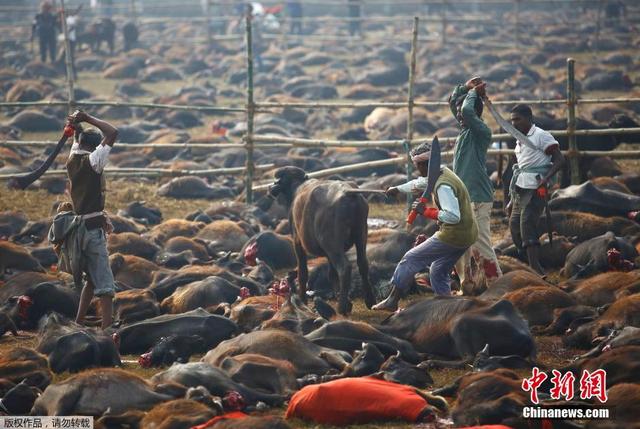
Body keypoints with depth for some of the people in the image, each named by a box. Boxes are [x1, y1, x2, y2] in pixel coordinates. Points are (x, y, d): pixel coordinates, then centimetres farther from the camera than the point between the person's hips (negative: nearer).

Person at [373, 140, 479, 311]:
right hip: (467, 235, 9)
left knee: (411, 259, 1)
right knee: (438, 272, 20)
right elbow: (420, 183, 29)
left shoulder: (443, 186, -22)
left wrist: (426, 212, -22)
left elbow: (453, 216, -32)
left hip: (452, 237, -9)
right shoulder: (442, 173, 9)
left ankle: (392, 300, 10)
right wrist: (398, 189, 42)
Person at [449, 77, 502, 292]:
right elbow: (453, 101, 25)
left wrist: (473, 93, -10)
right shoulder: (465, 129, 14)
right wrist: (466, 87, 13)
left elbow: (467, 110, -27)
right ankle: (466, 283, 22)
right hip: (461, 198, 10)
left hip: (477, 198, -10)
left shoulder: (482, 131, -11)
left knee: (480, 245, -12)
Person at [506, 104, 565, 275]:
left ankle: (535, 266, -22)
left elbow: (559, 160, -12)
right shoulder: (520, 141, 20)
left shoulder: (541, 136, -7)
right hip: (520, 190, 9)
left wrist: (545, 179, -26)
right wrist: (512, 200, 24)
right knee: (514, 225, 6)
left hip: (534, 190, -9)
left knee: (527, 224, -18)